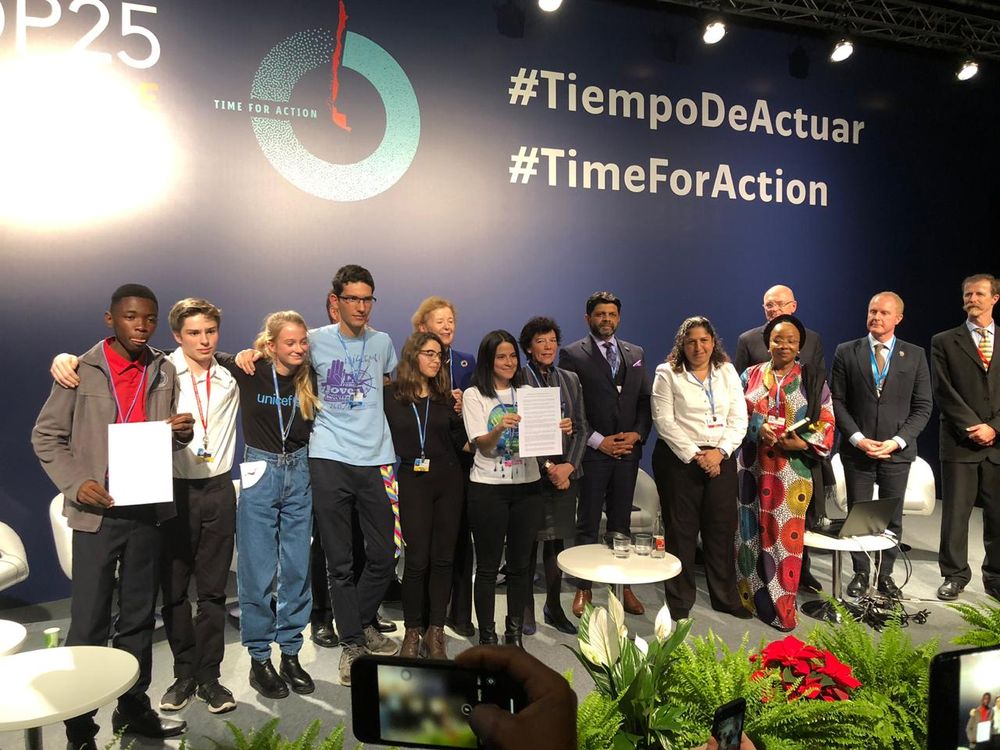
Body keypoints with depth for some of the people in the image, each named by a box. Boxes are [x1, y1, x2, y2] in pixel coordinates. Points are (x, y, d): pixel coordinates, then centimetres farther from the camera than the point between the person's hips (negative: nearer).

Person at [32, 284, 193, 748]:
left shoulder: (165, 372, 7)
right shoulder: (82, 370, -3)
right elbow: (46, 436, 1)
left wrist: (181, 434, -7)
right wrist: (75, 484, -12)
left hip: (149, 510, 4)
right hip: (98, 512, -3)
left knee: (138, 616, 12)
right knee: (89, 624, 1)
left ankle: (133, 707, 26)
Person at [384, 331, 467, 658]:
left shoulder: (445, 395, 7)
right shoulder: (392, 396, -1)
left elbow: (458, 442, 6)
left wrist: (461, 414, -7)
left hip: (448, 480, 3)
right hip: (413, 481, -3)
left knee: (443, 557, 6)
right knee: (417, 559, -1)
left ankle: (435, 632, 17)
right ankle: (412, 631, 16)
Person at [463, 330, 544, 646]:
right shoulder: (474, 395, -1)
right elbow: (481, 445, -10)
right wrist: (499, 429, -30)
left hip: (527, 486, 4)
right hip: (488, 487, -4)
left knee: (520, 563, 10)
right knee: (487, 566, 4)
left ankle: (515, 633, 22)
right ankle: (487, 635, 16)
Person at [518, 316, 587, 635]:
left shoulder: (570, 379, 12)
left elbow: (581, 427, 8)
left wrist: (568, 466, -5)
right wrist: (547, 467, -11)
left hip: (566, 473, 4)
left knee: (557, 540, 11)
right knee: (529, 540, 3)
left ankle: (554, 606, 23)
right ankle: (526, 607, 17)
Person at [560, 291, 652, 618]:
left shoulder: (635, 354, 13)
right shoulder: (573, 354, -2)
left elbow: (645, 401, 13)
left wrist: (637, 434, -3)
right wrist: (598, 441, -11)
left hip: (628, 451, 4)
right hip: (592, 452, -4)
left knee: (621, 523, 12)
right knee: (588, 525, 3)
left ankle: (624, 587, 21)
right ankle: (583, 590, 14)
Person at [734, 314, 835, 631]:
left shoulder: (813, 379, 4)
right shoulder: (751, 375, 8)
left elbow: (826, 423, 2)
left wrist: (803, 443, -15)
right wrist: (758, 428, -14)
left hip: (793, 467, -1)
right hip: (753, 466, 2)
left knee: (784, 531, 0)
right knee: (753, 528, 8)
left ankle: (780, 605, 12)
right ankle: (750, 594, 23)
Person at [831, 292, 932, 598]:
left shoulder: (915, 355, 2)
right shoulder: (846, 352, 0)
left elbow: (923, 406, 1)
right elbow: (837, 401, -1)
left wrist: (896, 441, -10)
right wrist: (857, 438, -11)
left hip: (897, 451, 1)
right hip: (857, 449, 0)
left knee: (892, 517, 9)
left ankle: (885, 574, 24)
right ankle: (861, 572, 22)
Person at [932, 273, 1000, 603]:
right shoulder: (944, 342, 4)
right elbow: (944, 392, -3)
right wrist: (972, 427, -11)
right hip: (960, 443, -2)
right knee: (955, 513, 3)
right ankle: (954, 575, 15)